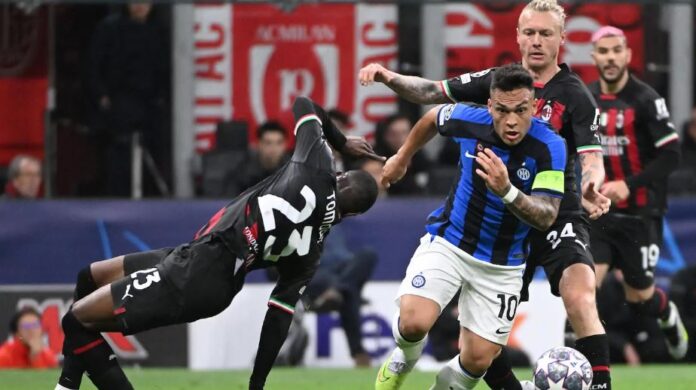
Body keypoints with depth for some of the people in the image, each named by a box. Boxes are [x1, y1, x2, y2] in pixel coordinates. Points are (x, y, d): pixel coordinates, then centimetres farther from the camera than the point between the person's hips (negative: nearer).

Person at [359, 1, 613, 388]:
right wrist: (390, 78, -11)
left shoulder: (575, 96, -8)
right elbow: (432, 93, 7)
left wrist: (591, 188, -39)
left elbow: (591, 157, -16)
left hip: (558, 216, -4)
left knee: (580, 301, -26)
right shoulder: (497, 80, 4)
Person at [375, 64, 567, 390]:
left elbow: (547, 217, -29)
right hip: (448, 243, 0)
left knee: (478, 361, -1)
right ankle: (402, 361, 14)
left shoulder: (550, 148, -23)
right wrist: (403, 157, 23)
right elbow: (433, 118, 8)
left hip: (502, 263, 0)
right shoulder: (467, 120, -17)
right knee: (414, 322, -22)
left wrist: (507, 191, -46)